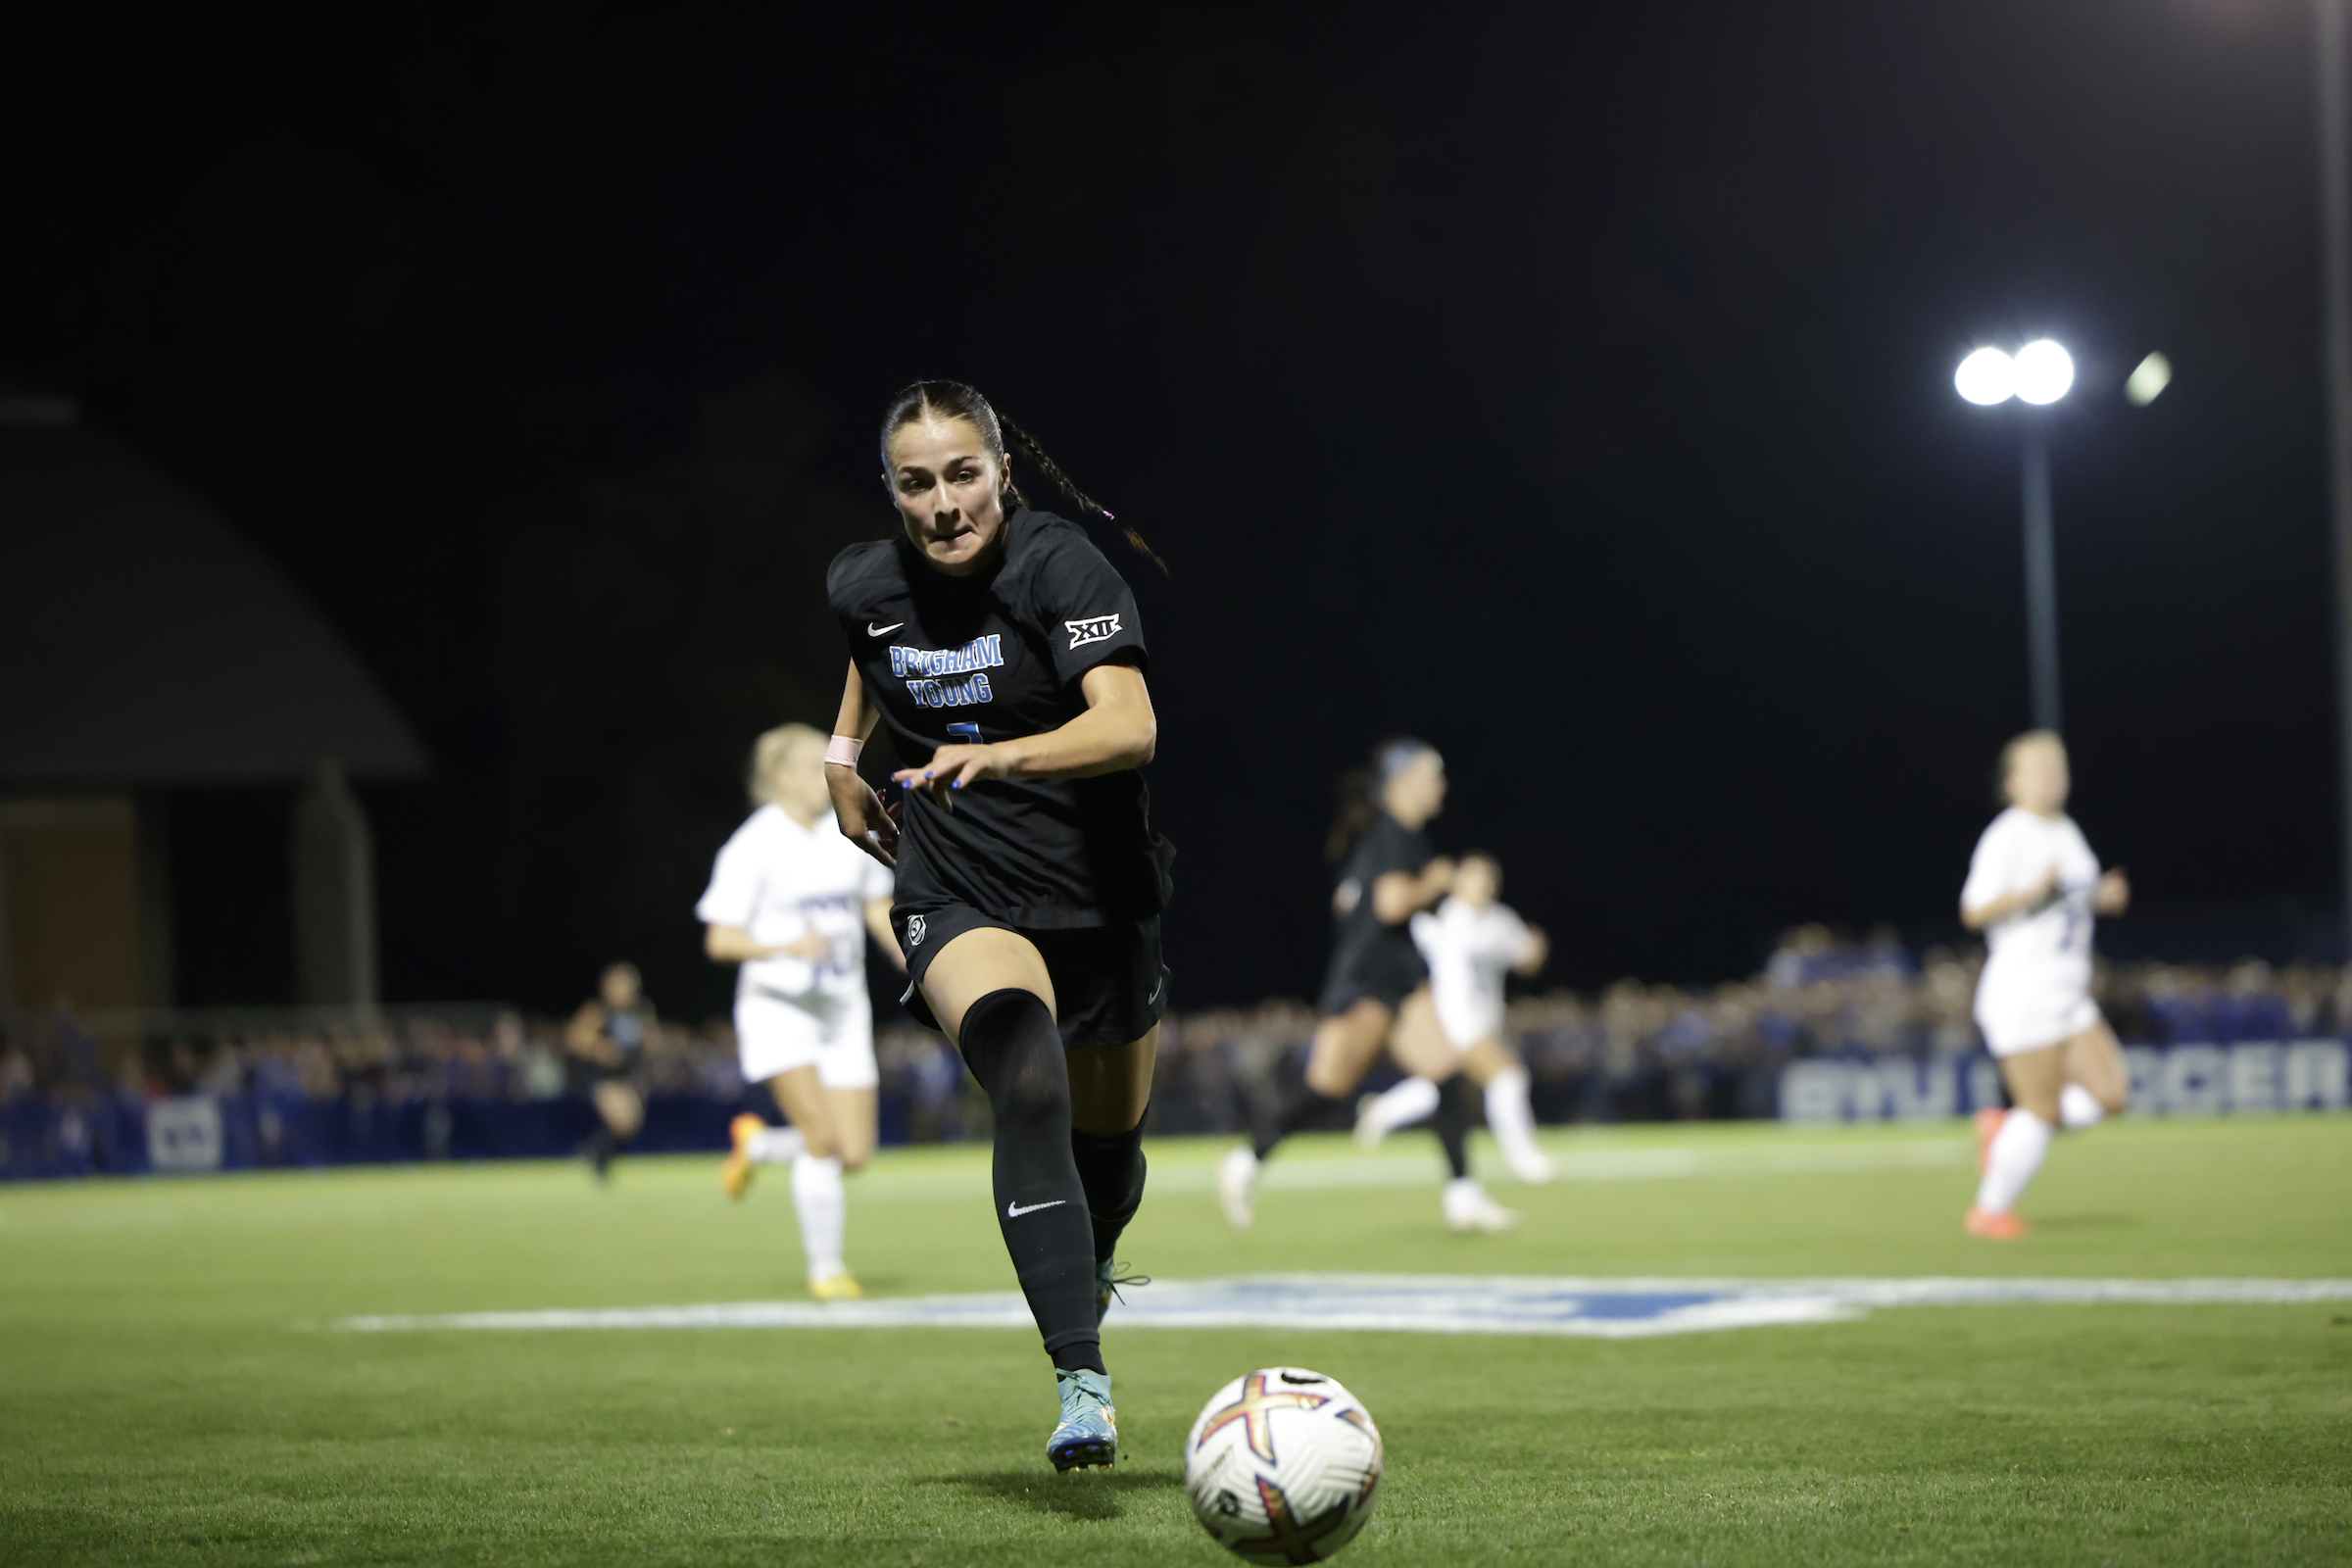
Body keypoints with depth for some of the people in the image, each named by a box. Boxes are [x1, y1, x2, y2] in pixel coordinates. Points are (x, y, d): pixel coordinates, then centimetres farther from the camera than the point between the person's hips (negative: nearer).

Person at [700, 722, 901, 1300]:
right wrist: (787, 947, -26)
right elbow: (719, 939, -11)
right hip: (777, 1007, -5)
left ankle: (756, 1144, 28)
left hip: (843, 1009, 5)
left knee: (854, 1154, -2)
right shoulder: (753, 847, -11)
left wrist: (916, 964, 4)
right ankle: (825, 1268, -3)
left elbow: (878, 909, 18)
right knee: (823, 1139, -19)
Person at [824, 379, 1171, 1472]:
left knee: (1109, 1139, 17)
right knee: (1028, 1084, -30)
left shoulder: (1063, 569, -19)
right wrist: (842, 756, 18)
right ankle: (1082, 1383, -37)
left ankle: (1091, 1274, 56)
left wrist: (1002, 755, -49)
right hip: (959, 899, 0)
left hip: (1099, 893, 0)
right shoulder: (864, 586, -5)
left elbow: (1131, 727, -34)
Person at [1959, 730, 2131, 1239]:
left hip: (2070, 999, 8)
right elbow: (1974, 911, -19)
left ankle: (2004, 1129, 17)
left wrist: (2103, 896, 7)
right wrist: (2032, 892, -31)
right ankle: (1990, 1210, 12)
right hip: (2021, 999, -8)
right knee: (2043, 1112, -6)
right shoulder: (2006, 838, -12)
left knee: (2111, 1095, -1)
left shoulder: (2067, 832, 14)